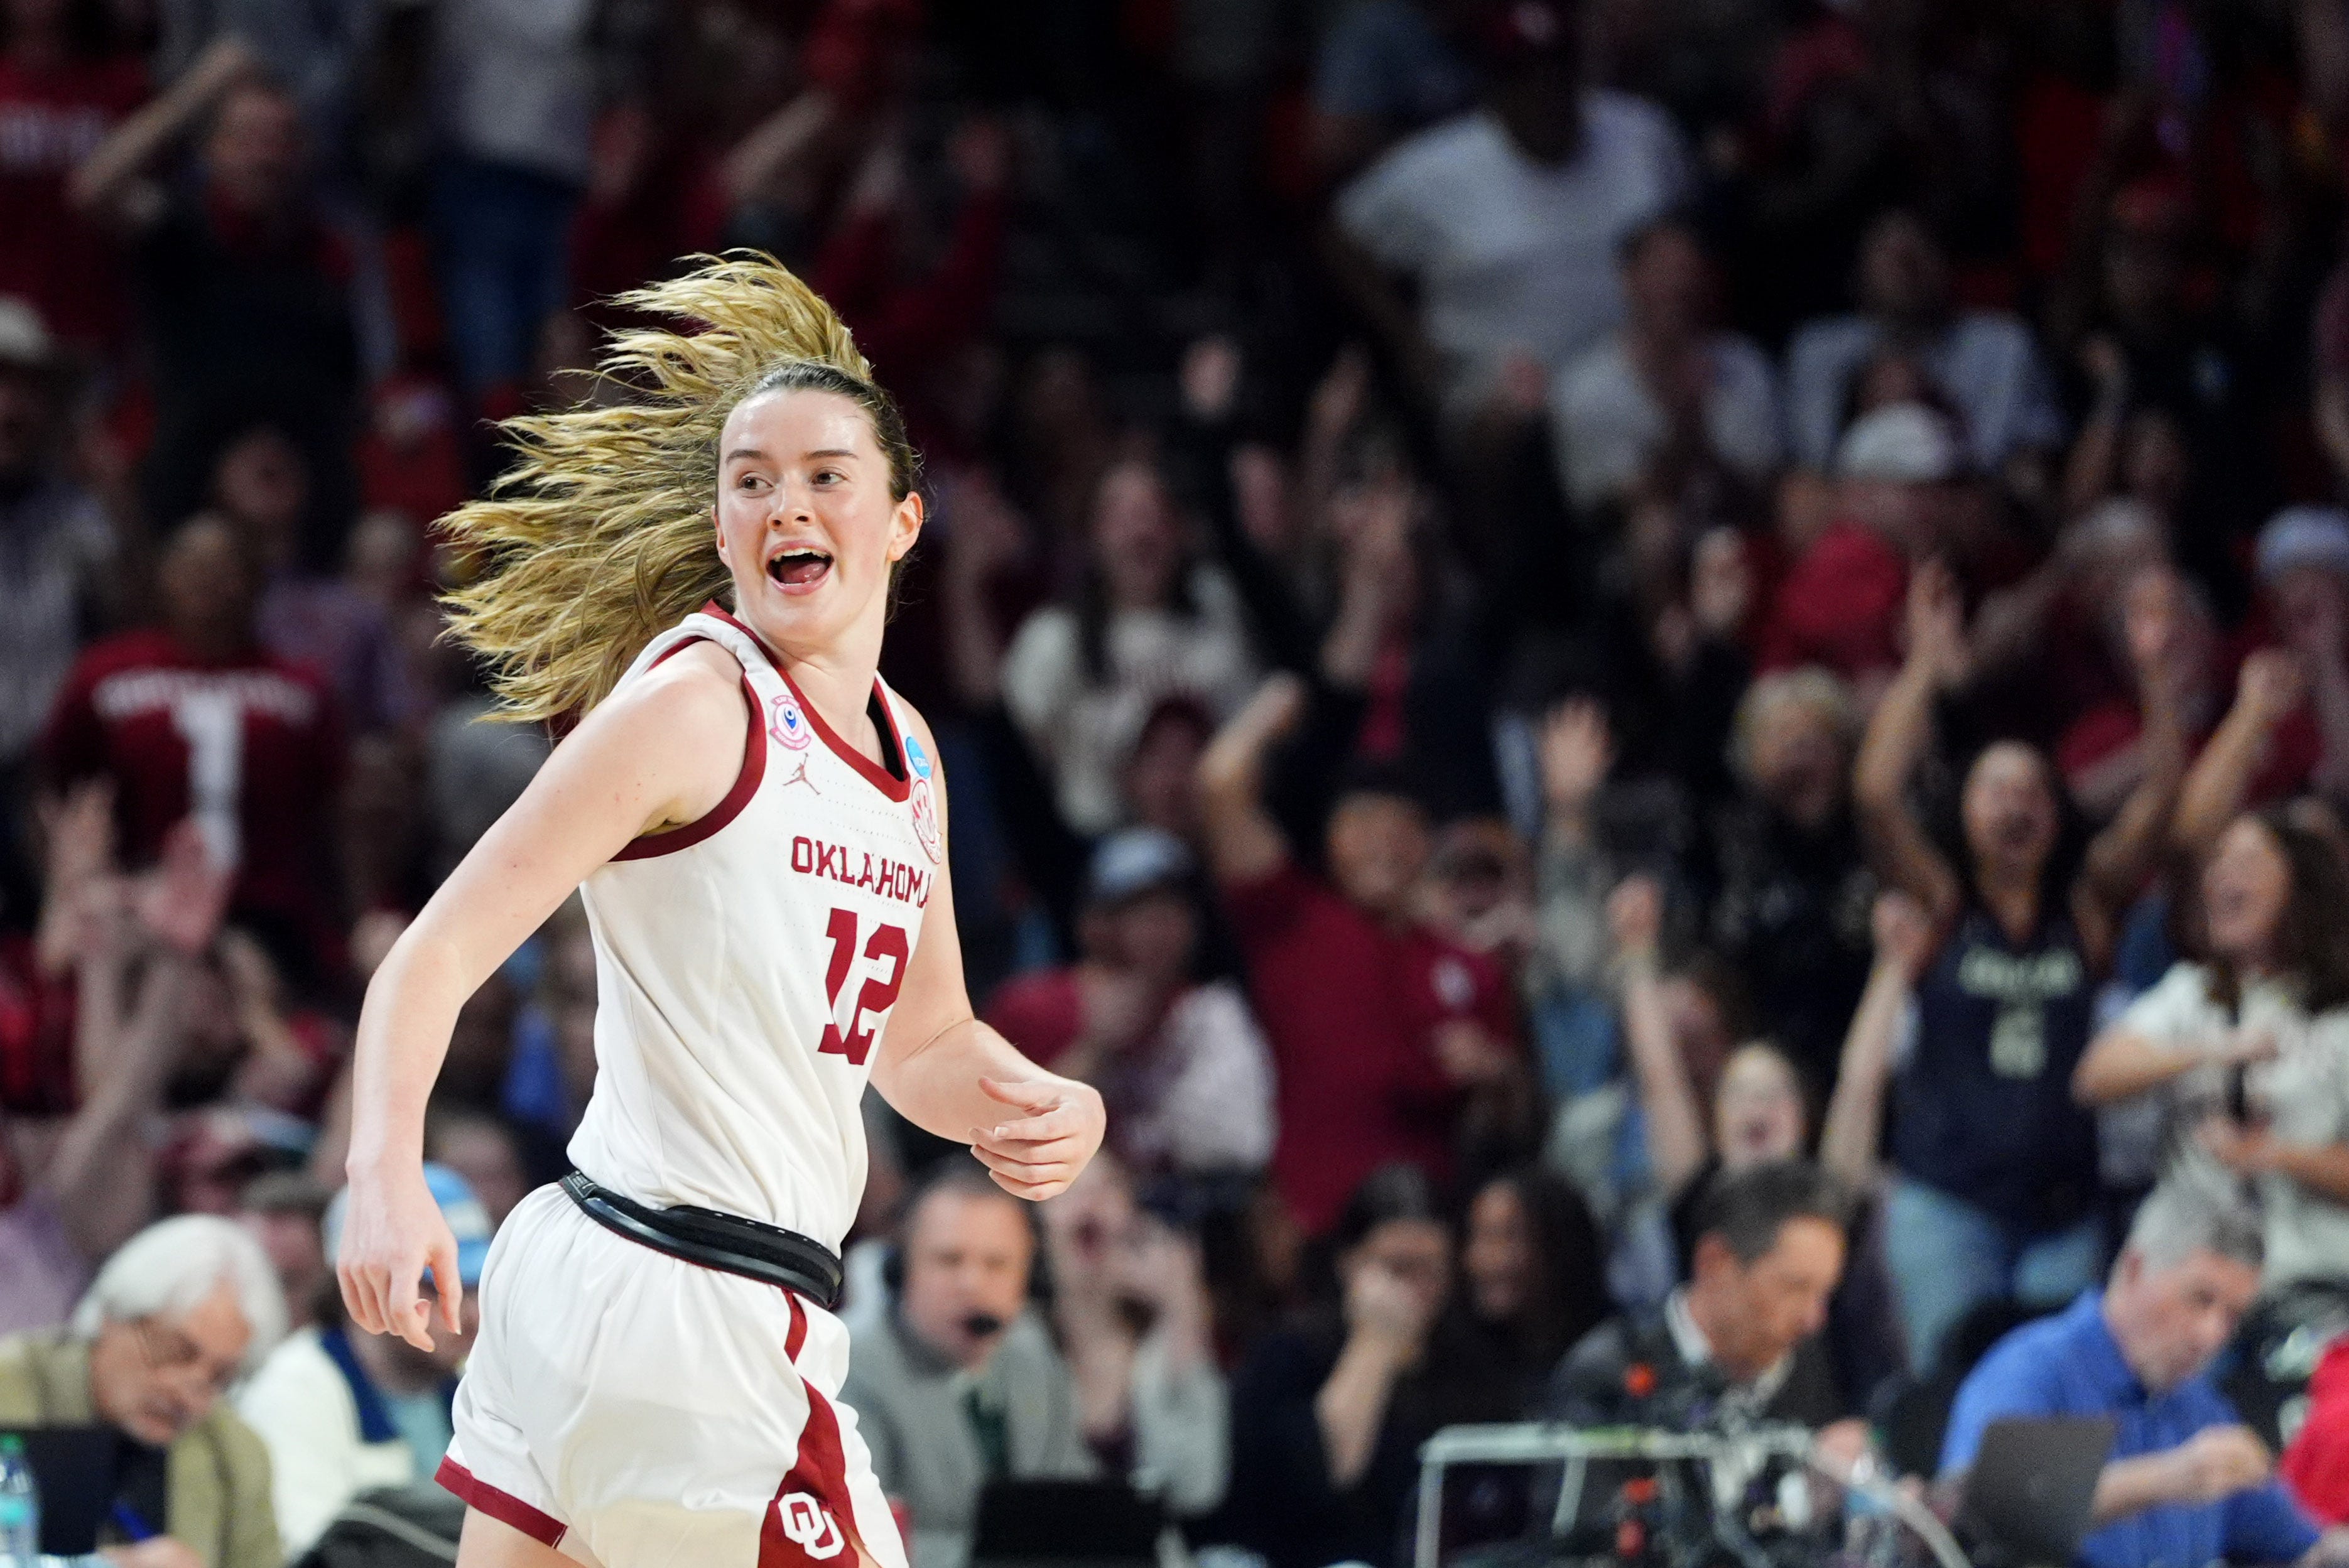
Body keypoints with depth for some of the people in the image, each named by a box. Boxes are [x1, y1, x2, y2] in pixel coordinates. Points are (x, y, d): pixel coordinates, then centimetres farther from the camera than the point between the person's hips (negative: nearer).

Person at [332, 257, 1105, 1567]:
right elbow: (440, 954, -14)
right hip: (685, 1302, -8)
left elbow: (925, 1044, 28)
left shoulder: (907, 751, 16)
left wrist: (1050, 1109, 6)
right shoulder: (695, 704, -9)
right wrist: (387, 1177, -30)